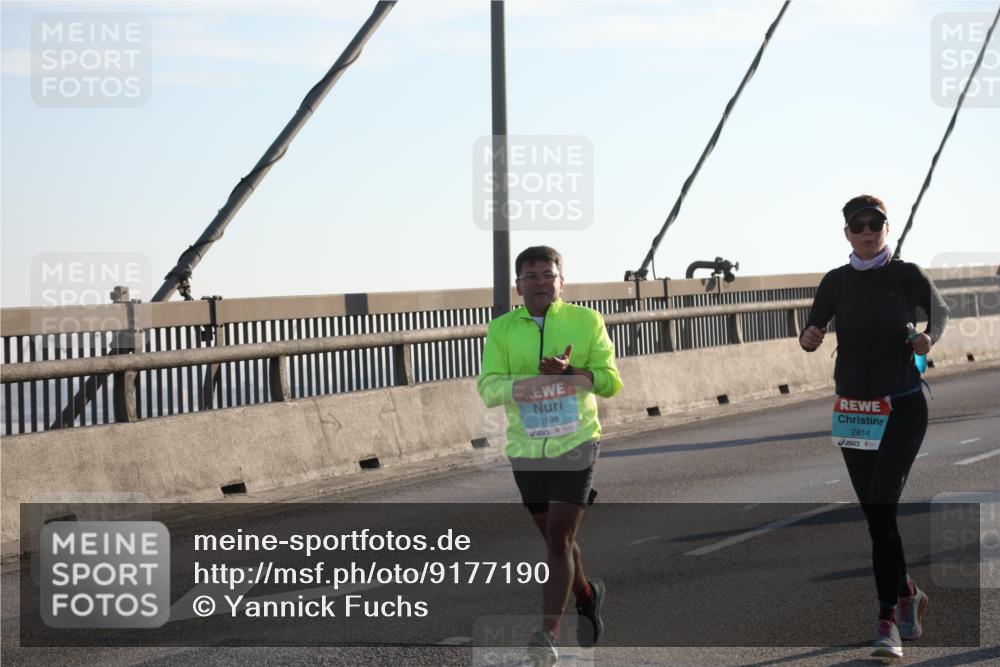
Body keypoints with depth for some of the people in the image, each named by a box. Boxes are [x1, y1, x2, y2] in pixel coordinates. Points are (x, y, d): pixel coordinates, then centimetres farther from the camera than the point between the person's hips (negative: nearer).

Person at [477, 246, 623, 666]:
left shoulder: (586, 321, 0)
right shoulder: (502, 329, 3)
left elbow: (611, 381, -4)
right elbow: (489, 388, -7)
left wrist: (568, 372, -21)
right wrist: (523, 385, -25)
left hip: (575, 445, -3)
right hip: (525, 450, 3)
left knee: (560, 540, -10)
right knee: (555, 539, 16)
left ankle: (548, 632, -9)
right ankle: (587, 595, 42)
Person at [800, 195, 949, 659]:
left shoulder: (907, 276, -4)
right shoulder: (837, 282, 2)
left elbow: (940, 311, 13)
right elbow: (813, 331, 8)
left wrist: (929, 338, -8)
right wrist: (808, 339, -16)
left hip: (903, 408, -3)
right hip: (852, 409, 4)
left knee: (881, 511, -15)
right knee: (876, 515, 10)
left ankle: (887, 621, -11)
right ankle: (906, 593, 34)